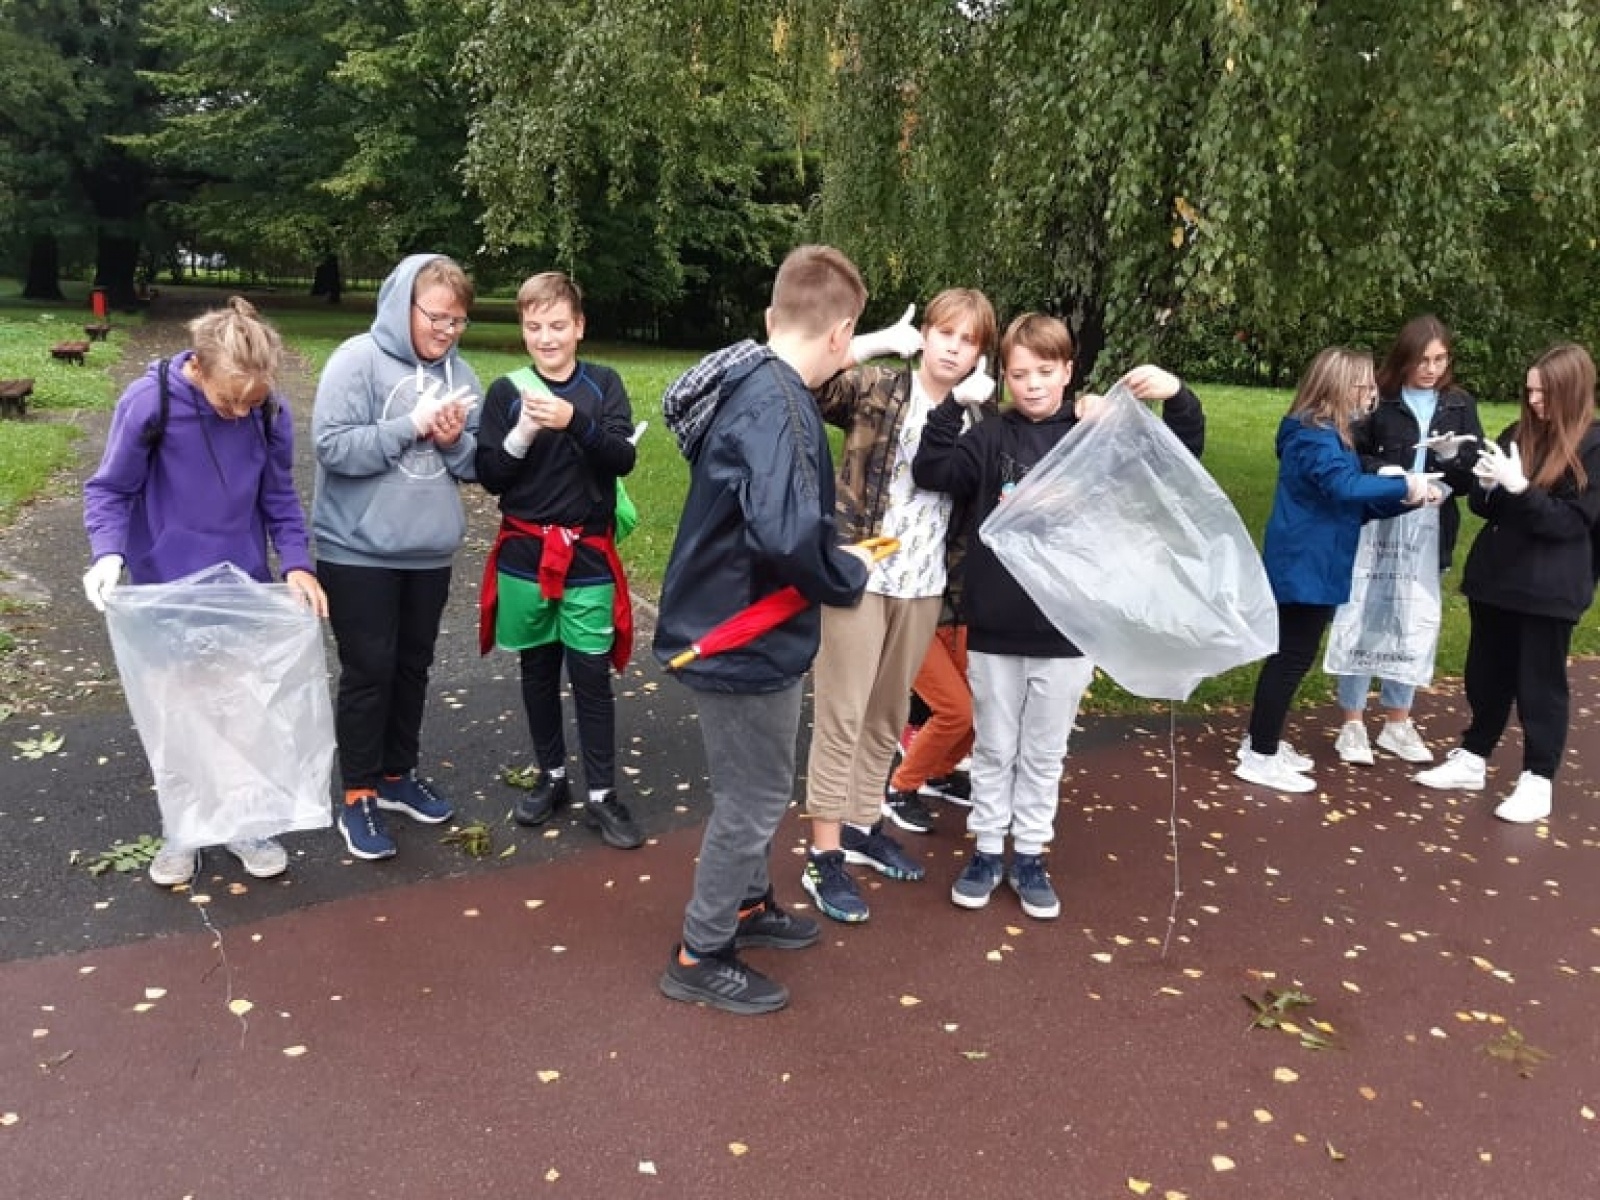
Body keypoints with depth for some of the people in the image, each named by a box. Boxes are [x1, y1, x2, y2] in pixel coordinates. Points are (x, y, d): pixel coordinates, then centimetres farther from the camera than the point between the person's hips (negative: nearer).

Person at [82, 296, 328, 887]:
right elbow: (109, 490, -8)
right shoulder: (149, 401, -18)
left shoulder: (271, 412, -10)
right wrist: (108, 553, -25)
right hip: (167, 589, -2)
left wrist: (296, 563, -12)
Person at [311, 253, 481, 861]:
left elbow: (475, 462, 8)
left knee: (412, 666, 16)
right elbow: (333, 445, -19)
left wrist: (456, 440, -13)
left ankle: (398, 774, 33)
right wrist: (411, 425, -22)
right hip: (360, 550, -5)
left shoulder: (458, 372, 6)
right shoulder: (358, 359, -10)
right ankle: (358, 796, 15)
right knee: (369, 671, 1)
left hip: (430, 551, 5)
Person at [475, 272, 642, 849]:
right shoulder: (506, 391, 0)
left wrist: (574, 421, -28)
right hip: (525, 553, 2)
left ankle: (602, 794, 12)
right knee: (538, 671, 12)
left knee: (591, 674, 1)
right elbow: (490, 477, -3)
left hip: (588, 556, -1)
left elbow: (623, 458, -12)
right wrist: (522, 434, -20)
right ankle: (552, 777, 28)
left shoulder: (603, 383, 0)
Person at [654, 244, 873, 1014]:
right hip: (745, 638, -10)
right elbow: (786, 534, -39)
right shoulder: (777, 405, -25)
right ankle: (701, 957, 22)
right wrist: (850, 576, -20)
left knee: (754, 787, 25)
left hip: (729, 624, 10)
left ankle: (747, 904, 44)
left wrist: (830, 562, 9)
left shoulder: (748, 384, 5)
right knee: (755, 797, 6)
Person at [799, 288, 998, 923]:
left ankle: (863, 826, 34)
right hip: (857, 575, -5)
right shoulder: (878, 389, -6)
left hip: (923, 585, 6)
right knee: (841, 717, 0)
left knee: (888, 716, 17)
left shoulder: (974, 416, 8)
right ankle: (824, 855, 10)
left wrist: (979, 403, -7)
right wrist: (880, 342, -21)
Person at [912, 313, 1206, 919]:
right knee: (993, 749, 15)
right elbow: (931, 472, -12)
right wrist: (953, 401, -18)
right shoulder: (991, 438, -1)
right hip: (995, 629, 0)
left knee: (1044, 754, 14)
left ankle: (1030, 857, 30)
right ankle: (987, 851, 30)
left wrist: (1178, 398, -16)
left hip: (1068, 632, 0)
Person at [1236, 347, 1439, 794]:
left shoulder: (1326, 433, 15)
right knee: (1292, 658, -4)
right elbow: (1345, 486, -32)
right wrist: (1405, 484, -23)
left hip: (1312, 567, 10)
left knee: (1289, 656, 16)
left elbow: (1353, 505, 16)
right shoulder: (1314, 435, -17)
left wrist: (1406, 500, 4)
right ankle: (1260, 757, 3)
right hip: (1305, 568, -10)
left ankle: (1261, 741, 26)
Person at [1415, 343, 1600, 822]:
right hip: (1495, 576, 5)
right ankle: (1471, 759, 28)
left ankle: (1538, 780, 16)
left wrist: (1520, 488, -24)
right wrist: (1488, 486, -11)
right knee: (1486, 675, 15)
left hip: (1550, 588, -5)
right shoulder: (1519, 434, 7)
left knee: (1540, 684, 5)